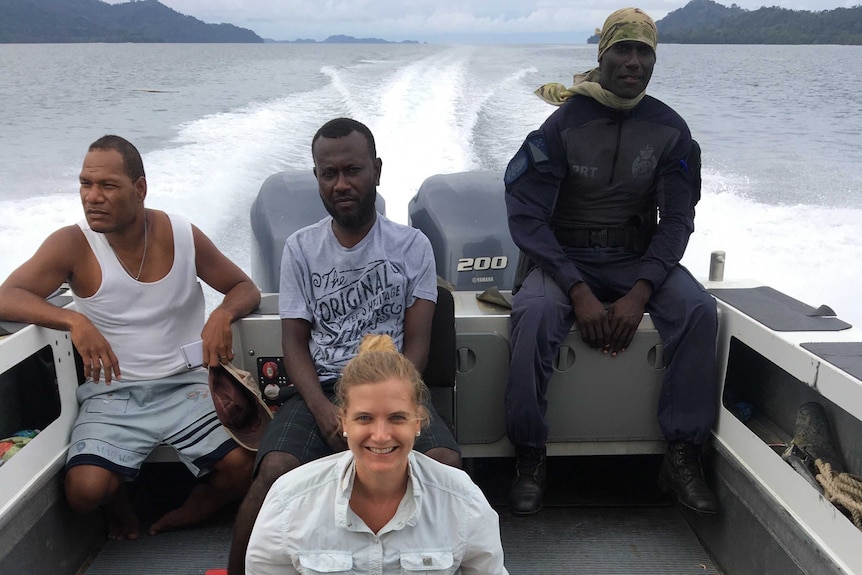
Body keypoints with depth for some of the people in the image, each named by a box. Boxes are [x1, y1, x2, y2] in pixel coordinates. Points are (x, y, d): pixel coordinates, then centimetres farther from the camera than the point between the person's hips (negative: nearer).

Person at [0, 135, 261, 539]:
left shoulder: (183, 236, -2)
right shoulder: (71, 245, -6)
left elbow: (246, 289, 6)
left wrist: (224, 314, -18)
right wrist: (73, 320, -31)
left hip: (185, 386, 1)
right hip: (112, 395, 0)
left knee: (243, 465, -20)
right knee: (84, 491, -23)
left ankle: (186, 518, 15)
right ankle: (120, 505, 16)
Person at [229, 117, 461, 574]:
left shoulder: (412, 245, 6)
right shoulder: (301, 248, 9)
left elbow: (416, 343, 1)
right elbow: (295, 342, 5)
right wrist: (323, 409, -14)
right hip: (320, 390, 1)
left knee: (446, 462, -30)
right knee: (276, 469, -29)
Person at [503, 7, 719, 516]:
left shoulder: (670, 130, 1)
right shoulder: (564, 122, -8)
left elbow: (676, 221, -1)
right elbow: (526, 215, -13)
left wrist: (640, 293, -19)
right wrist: (579, 292, -23)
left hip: (637, 259, 3)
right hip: (565, 259, -2)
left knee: (699, 309, -25)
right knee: (536, 312, -34)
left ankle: (683, 454, -12)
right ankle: (530, 457, -18)